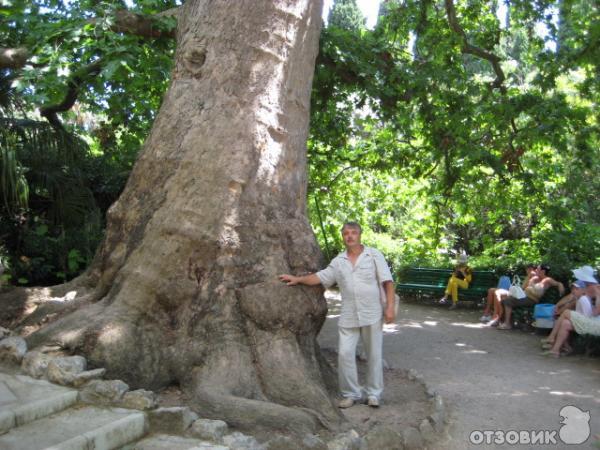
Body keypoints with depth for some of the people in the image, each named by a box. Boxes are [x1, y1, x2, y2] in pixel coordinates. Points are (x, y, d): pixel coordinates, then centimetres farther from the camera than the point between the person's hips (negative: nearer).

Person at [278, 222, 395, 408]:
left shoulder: (374, 255, -2)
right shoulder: (338, 261, 7)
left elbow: (387, 281, -4)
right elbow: (319, 277, 10)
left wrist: (390, 307, -11)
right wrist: (297, 279, 2)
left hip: (372, 314, -2)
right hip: (348, 316, 3)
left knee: (374, 355, 7)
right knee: (345, 354, -1)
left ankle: (373, 394, 21)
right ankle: (351, 393, 15)